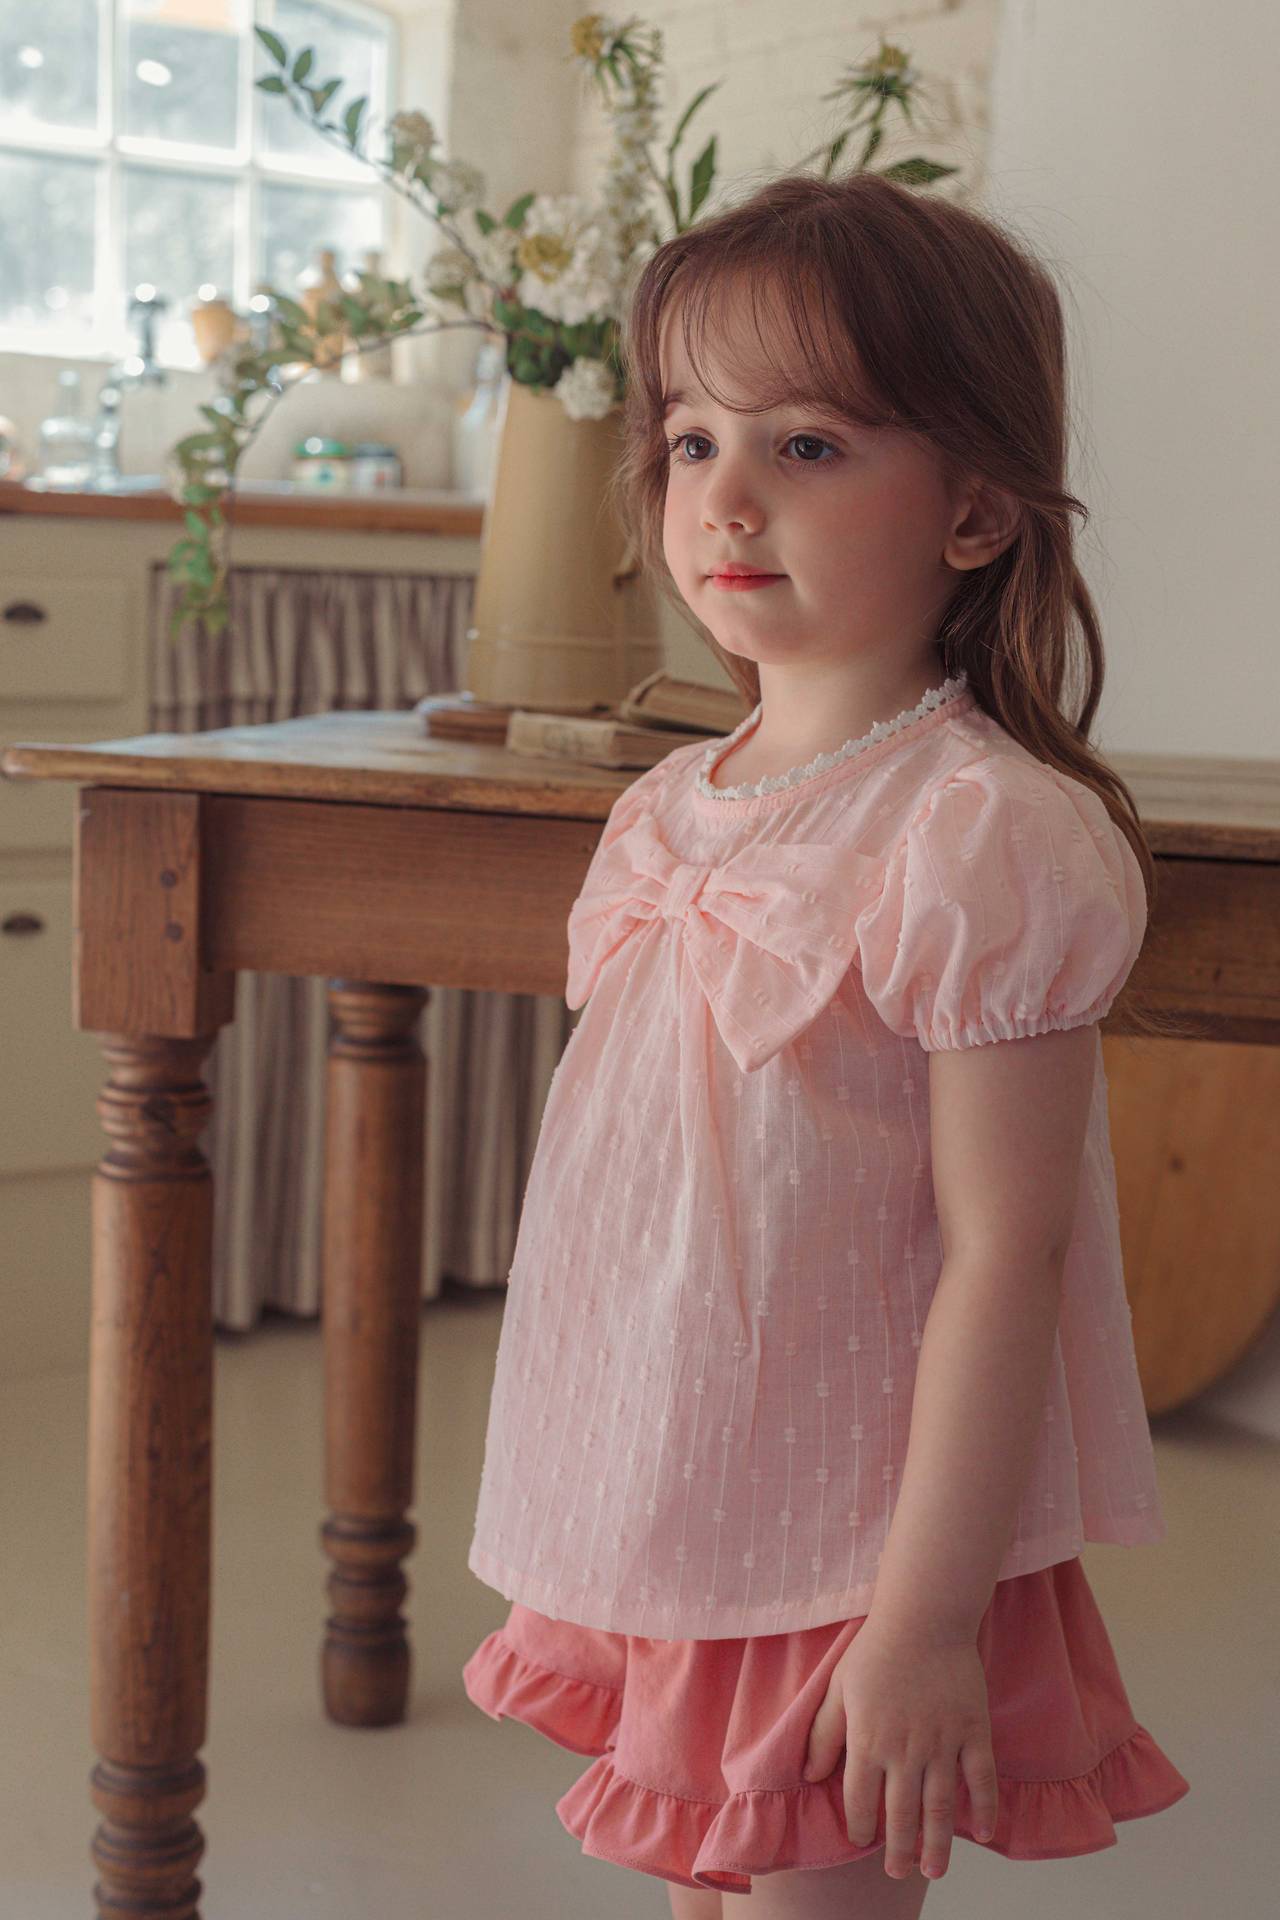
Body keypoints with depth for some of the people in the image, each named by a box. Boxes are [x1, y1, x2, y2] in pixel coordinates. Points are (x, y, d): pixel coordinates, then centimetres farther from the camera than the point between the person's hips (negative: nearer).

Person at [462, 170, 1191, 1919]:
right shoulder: (667, 810, 5)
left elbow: (1004, 1260, -19)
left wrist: (929, 1622, -19)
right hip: (659, 1550, 7)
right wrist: (581, 1537, 18)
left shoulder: (985, 835, -19)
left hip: (855, 1575, -7)